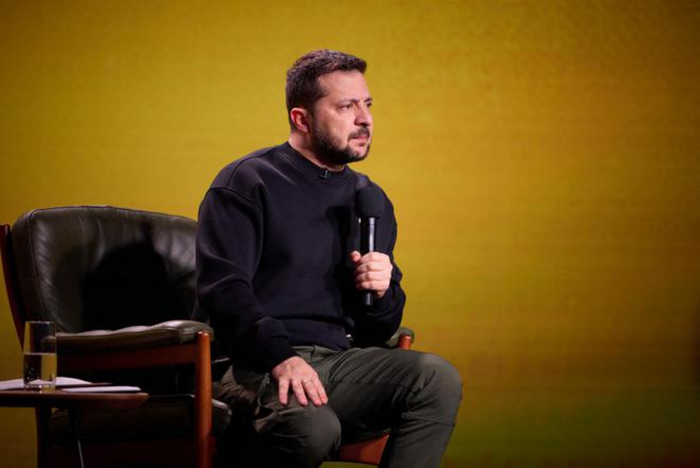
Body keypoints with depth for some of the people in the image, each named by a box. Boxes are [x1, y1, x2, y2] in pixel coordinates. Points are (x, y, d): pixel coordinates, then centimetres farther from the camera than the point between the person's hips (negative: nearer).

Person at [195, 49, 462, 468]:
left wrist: (382, 291, 0)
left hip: (339, 361, 6)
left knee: (437, 378, -22)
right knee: (313, 425, -38)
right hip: (255, 366, -6)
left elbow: (383, 329, 24)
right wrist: (281, 357, -27)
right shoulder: (248, 184, 2)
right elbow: (223, 288, -12)